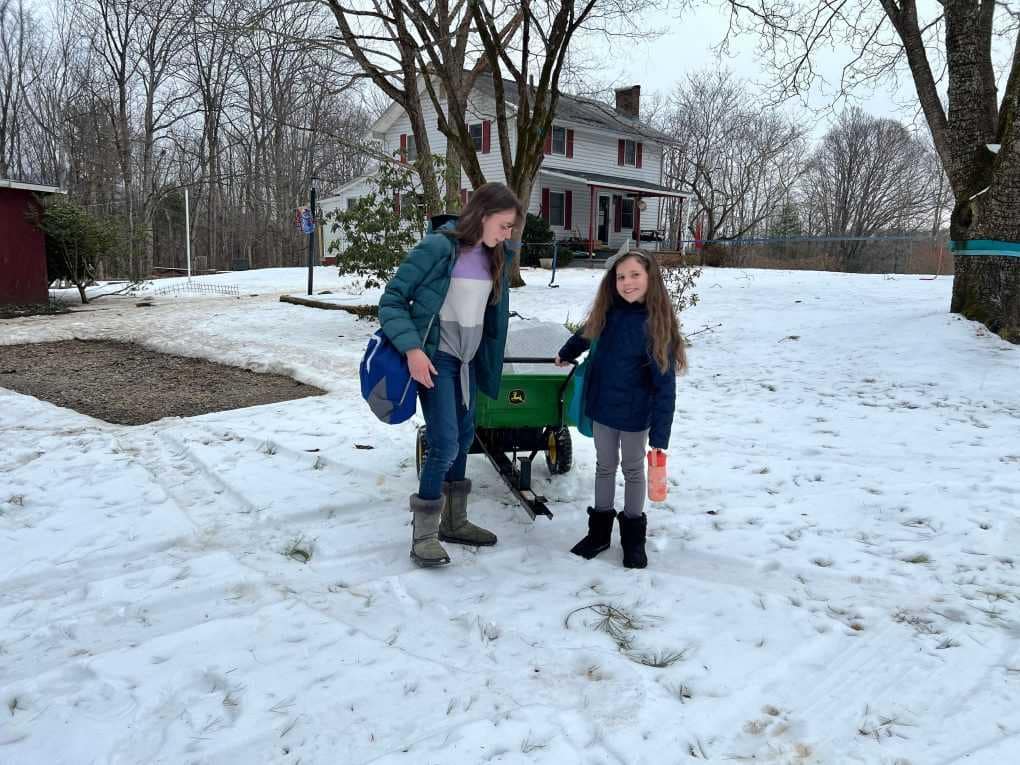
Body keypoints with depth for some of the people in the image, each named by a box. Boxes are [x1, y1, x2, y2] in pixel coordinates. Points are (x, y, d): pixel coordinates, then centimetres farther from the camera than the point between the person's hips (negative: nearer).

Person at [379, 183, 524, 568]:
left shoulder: (496, 256, 4)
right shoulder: (437, 247, -17)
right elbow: (392, 299, -14)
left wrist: (488, 360, 16)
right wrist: (412, 348, -23)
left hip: (468, 360, 7)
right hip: (435, 359, -7)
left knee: (463, 438, 15)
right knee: (444, 444, -11)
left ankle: (454, 521, 30)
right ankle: (423, 535, 4)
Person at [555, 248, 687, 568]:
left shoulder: (657, 325, -20)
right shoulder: (607, 313, -5)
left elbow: (664, 385, -20)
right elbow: (586, 334, 19)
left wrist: (660, 435, -23)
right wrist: (566, 354, 36)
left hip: (634, 415, -5)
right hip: (601, 409, 5)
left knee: (633, 470, 13)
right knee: (605, 466, 16)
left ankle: (634, 535, 28)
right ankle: (600, 530, 30)